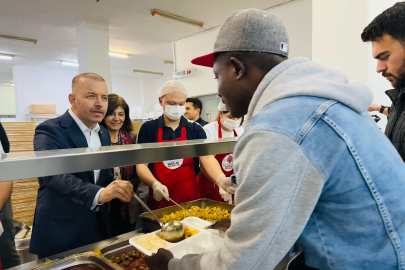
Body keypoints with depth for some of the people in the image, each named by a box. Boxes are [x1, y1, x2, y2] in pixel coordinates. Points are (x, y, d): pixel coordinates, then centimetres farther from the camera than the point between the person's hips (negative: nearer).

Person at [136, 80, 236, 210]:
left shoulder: (195, 129, 1)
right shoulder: (148, 128, -2)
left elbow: (207, 158, -10)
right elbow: (141, 164, -5)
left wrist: (221, 179, -30)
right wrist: (154, 184, -25)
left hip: (190, 198, 1)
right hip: (159, 200, -1)